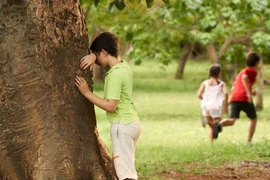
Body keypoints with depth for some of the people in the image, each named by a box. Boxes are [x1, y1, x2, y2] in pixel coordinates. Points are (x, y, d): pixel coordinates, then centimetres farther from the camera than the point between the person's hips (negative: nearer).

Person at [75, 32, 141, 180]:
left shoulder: (115, 75, -20)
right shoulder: (123, 65, 7)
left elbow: (110, 106, -24)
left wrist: (87, 92, -20)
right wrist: (92, 56, -2)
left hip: (122, 125, -10)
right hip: (132, 122, 10)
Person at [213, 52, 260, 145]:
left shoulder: (240, 73, 32)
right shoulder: (252, 71, 8)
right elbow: (244, 77, -15)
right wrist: (249, 92, -21)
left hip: (234, 99, 5)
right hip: (245, 99, -5)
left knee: (232, 121, -13)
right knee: (253, 119, 18)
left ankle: (219, 124, -45)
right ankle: (249, 141, 12)